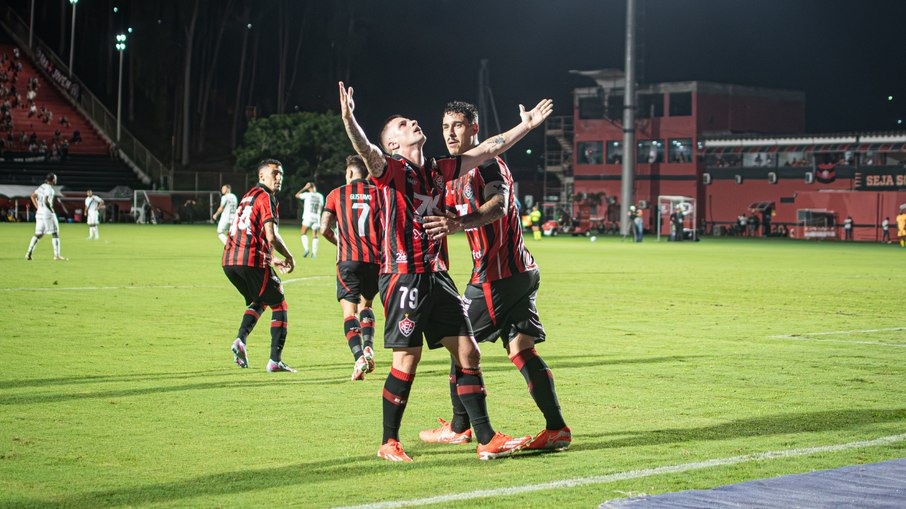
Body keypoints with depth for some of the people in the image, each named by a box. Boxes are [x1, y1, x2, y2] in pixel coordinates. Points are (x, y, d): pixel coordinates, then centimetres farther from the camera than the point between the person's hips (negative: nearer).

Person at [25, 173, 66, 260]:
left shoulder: (42, 186, 12)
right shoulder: (49, 188, -14)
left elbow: (33, 196, 18)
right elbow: (46, 201, -25)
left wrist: (37, 207, 15)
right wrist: (51, 209, -13)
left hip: (39, 213, 8)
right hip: (48, 213, -8)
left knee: (38, 234, 11)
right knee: (55, 233, 2)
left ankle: (29, 252, 0)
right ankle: (56, 255, 0)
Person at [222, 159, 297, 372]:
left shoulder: (248, 196, 24)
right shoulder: (266, 198, -5)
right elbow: (271, 237, -15)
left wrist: (270, 260, 28)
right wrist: (289, 257, 0)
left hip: (229, 261, 8)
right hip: (251, 261, -8)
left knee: (259, 301, 28)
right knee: (279, 305, 7)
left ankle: (241, 339, 5)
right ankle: (275, 360, 1)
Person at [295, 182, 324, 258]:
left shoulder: (307, 195, -3)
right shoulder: (320, 196, 5)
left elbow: (297, 195, 8)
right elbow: (321, 207, 10)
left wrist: (304, 188, 11)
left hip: (307, 217, -3)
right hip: (316, 218, 3)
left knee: (304, 233, 9)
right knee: (315, 236, 9)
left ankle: (306, 249, -12)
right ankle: (314, 253, 1)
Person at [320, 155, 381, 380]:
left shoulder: (336, 194, 7)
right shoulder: (378, 193, 8)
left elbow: (324, 229, 1)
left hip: (349, 259, -2)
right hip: (375, 259, 2)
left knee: (349, 309, -1)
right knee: (366, 304, 22)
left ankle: (359, 356, -20)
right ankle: (368, 347, 2)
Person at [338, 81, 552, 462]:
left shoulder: (438, 170, 15)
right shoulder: (390, 169, -5)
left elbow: (488, 149, 24)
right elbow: (366, 151, -27)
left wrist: (526, 125, 26)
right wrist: (348, 119, -46)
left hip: (437, 274, 7)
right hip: (403, 275, -7)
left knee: (468, 353, 4)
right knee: (407, 360, -6)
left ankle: (487, 440, 9)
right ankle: (389, 443, 9)